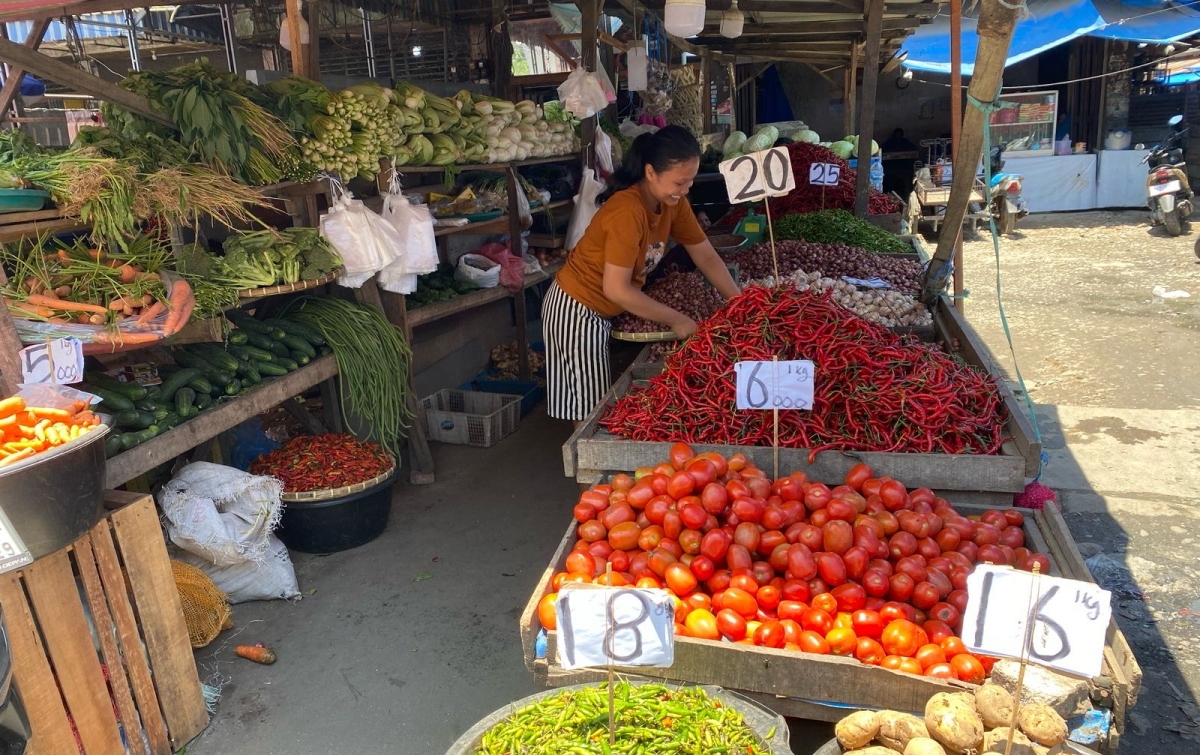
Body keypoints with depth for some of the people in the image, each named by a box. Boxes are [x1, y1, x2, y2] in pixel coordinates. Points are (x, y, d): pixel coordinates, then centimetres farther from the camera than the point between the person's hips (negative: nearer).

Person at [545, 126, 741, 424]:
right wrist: (676, 319, -21)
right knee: (593, 410, 1)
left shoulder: (674, 203, -5)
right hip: (577, 309, -8)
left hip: (608, 310, 8)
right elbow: (616, 289, -28)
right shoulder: (627, 211, -29)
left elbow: (706, 256, 2)